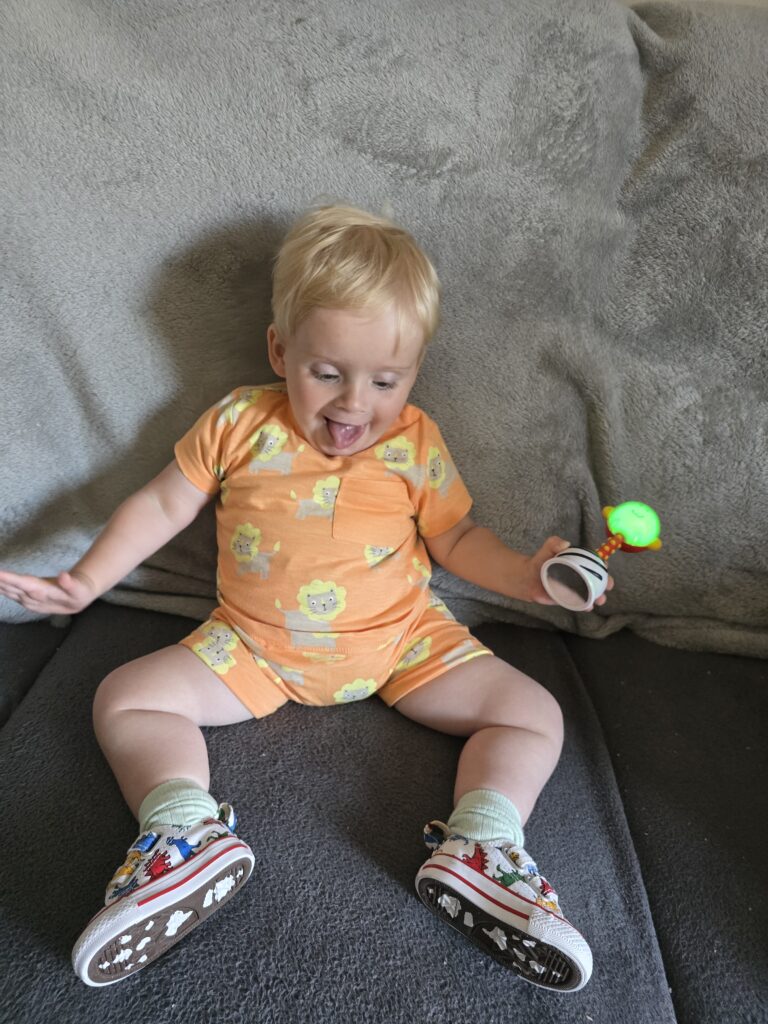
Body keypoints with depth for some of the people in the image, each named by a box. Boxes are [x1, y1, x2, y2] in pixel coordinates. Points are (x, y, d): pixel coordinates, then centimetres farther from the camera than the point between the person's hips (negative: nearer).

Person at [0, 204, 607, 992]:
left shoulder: (416, 444, -5)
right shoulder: (239, 424, -6)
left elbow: (456, 538, 5)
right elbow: (163, 504, 3)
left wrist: (523, 576, -13)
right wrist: (84, 581, -2)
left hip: (401, 641, 0)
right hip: (254, 646, 1)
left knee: (534, 714, -12)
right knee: (125, 698, -10)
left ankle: (478, 851, -17)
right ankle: (186, 837, -21)